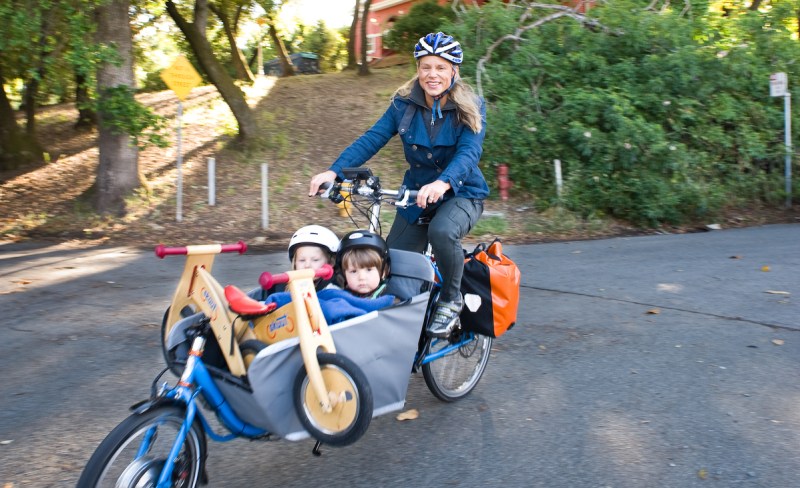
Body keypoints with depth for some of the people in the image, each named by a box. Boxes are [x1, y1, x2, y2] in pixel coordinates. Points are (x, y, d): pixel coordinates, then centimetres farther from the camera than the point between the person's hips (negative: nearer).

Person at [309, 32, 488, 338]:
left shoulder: (471, 107, -12)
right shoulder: (404, 103, -4)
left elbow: (469, 151, -28)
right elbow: (372, 138, -12)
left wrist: (443, 182, -49)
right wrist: (334, 171, -28)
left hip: (461, 193, -3)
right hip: (417, 193, 4)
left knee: (442, 231, -36)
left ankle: (451, 300, -9)